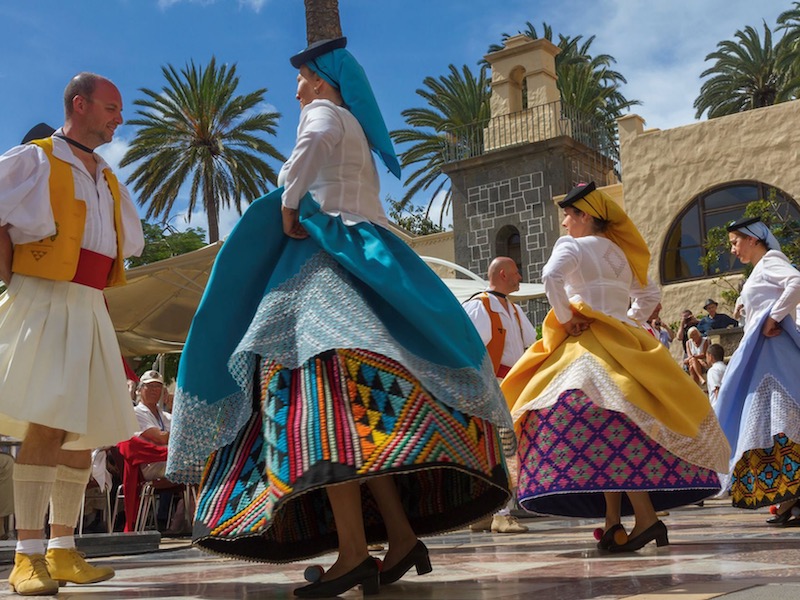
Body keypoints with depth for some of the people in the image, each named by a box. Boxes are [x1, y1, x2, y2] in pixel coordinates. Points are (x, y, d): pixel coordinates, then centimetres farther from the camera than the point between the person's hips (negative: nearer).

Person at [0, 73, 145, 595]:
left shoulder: (109, 181, 20)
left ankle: (63, 550, 11)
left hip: (89, 311, 7)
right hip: (42, 303, -7)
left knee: (83, 431, 4)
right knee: (46, 425, -17)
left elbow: (131, 242, 30)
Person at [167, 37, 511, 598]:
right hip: (363, 256, 10)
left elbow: (315, 142, -22)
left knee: (324, 385, -23)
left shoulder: (327, 112, 3)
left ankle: (353, 552, -33)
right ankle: (401, 536, -3)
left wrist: (287, 206, -14)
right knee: (365, 407, 3)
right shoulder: (359, 134, 31)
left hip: (328, 250, -10)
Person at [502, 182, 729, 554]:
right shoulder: (621, 253, 19)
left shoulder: (572, 245, -3)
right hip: (624, 340, 8)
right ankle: (614, 521, 7)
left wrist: (565, 318, -12)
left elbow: (551, 276, -23)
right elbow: (649, 295, 27)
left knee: (608, 430, -13)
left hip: (591, 344, -8)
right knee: (612, 430, 7)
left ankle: (646, 518, -21)